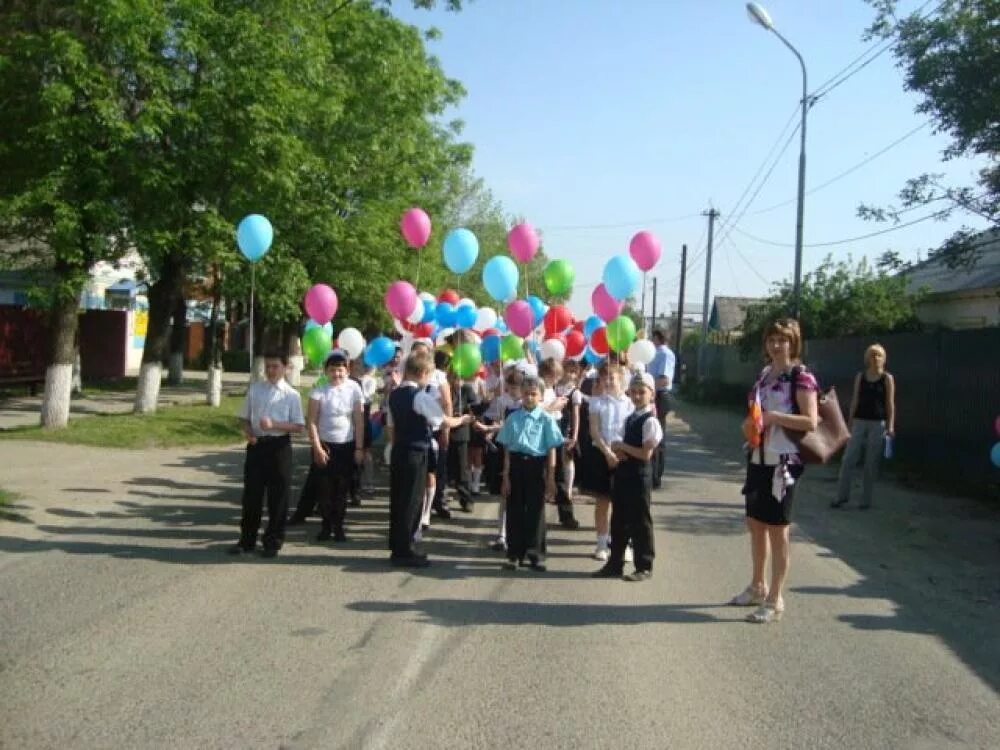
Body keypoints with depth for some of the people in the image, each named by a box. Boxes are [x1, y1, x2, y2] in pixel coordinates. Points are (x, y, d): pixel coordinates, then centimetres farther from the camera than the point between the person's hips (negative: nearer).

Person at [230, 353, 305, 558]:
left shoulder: (291, 395, -2)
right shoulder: (254, 389, 6)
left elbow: (299, 426, -5)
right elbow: (244, 417, 12)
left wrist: (274, 424, -19)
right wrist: (248, 433, -9)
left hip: (279, 446, -2)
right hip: (257, 445, 2)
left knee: (278, 496, 6)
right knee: (251, 494, 8)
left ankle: (273, 542, 20)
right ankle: (247, 540, 22)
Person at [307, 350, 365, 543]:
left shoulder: (354, 389, -2)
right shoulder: (319, 391, -5)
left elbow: (359, 421, -2)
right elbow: (312, 422, -6)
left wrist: (359, 448, -5)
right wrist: (317, 448, -12)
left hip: (347, 446, 1)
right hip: (325, 445, 0)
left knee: (342, 489, 6)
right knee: (324, 488, 4)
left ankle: (338, 527, 18)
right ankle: (326, 526, 19)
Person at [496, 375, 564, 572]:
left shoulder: (546, 419, -3)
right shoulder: (513, 418, 3)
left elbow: (551, 450, -1)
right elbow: (507, 449, 5)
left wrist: (551, 478, -3)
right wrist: (505, 477, 2)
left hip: (537, 465, -2)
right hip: (516, 464, 2)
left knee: (536, 511, 6)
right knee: (514, 511, 8)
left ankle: (536, 555, 19)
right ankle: (514, 554, 21)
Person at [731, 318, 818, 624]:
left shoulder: (801, 377, -11)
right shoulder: (765, 373, 12)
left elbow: (811, 422, -18)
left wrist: (774, 416, -22)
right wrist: (753, 423, 4)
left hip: (783, 462, -8)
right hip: (758, 458, 8)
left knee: (777, 530, -1)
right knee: (755, 523, 15)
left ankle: (775, 600, 9)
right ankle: (757, 587, 31)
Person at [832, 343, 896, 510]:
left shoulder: (887, 378, -1)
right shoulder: (860, 377, 7)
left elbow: (890, 403, -3)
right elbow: (855, 400, 10)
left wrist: (891, 425, -10)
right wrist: (850, 422, 7)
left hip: (878, 423, -2)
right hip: (859, 421, 3)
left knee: (871, 463, 2)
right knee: (848, 460, -2)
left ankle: (866, 499, 11)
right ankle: (842, 496, 5)